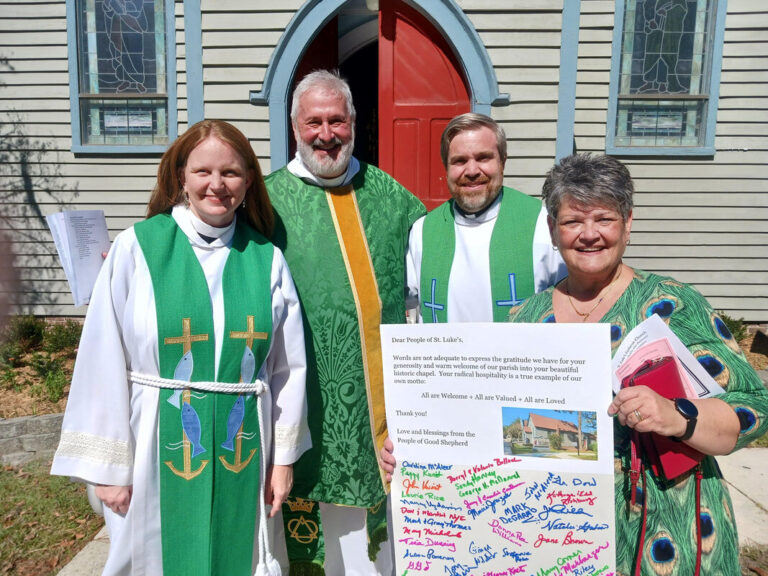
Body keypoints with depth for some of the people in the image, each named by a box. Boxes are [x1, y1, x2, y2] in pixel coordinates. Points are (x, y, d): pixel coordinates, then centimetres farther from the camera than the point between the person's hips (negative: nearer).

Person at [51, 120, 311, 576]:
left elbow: (289, 367, 1)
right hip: (157, 451, -1)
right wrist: (107, 465, -4)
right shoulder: (135, 248, -7)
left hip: (243, 454, 2)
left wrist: (284, 456, 3)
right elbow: (103, 362, -6)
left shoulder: (267, 259, -2)